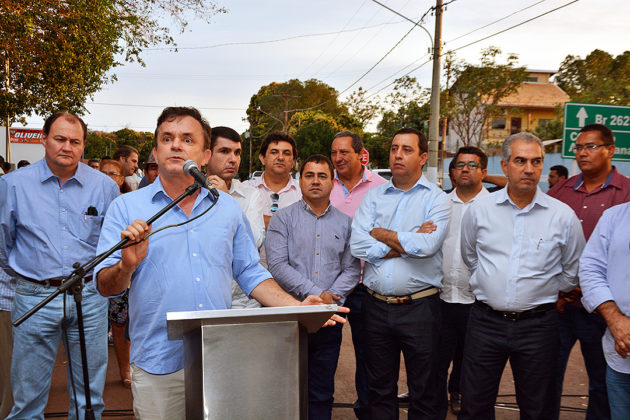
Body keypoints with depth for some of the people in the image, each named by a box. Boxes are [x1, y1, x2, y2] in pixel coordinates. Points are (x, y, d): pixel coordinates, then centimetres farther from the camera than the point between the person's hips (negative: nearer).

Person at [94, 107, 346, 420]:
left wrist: (296, 307, 0)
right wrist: (127, 265, -26)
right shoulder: (126, 208, -1)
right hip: (159, 367, -2)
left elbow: (249, 273, 11)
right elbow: (105, 286, -5)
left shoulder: (228, 208, 8)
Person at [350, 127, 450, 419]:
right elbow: (358, 246, -7)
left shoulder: (436, 199, -1)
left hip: (419, 307, -3)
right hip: (376, 305, 3)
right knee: (380, 390, 17)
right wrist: (408, 243, -11)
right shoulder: (373, 197, 7)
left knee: (423, 393, 10)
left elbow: (427, 245, -19)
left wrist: (381, 234, -7)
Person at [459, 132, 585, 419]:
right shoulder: (479, 209, 0)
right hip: (486, 322, 1)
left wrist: (541, 291, 12)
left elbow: (572, 271, 10)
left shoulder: (563, 216, -3)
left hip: (537, 325, 0)